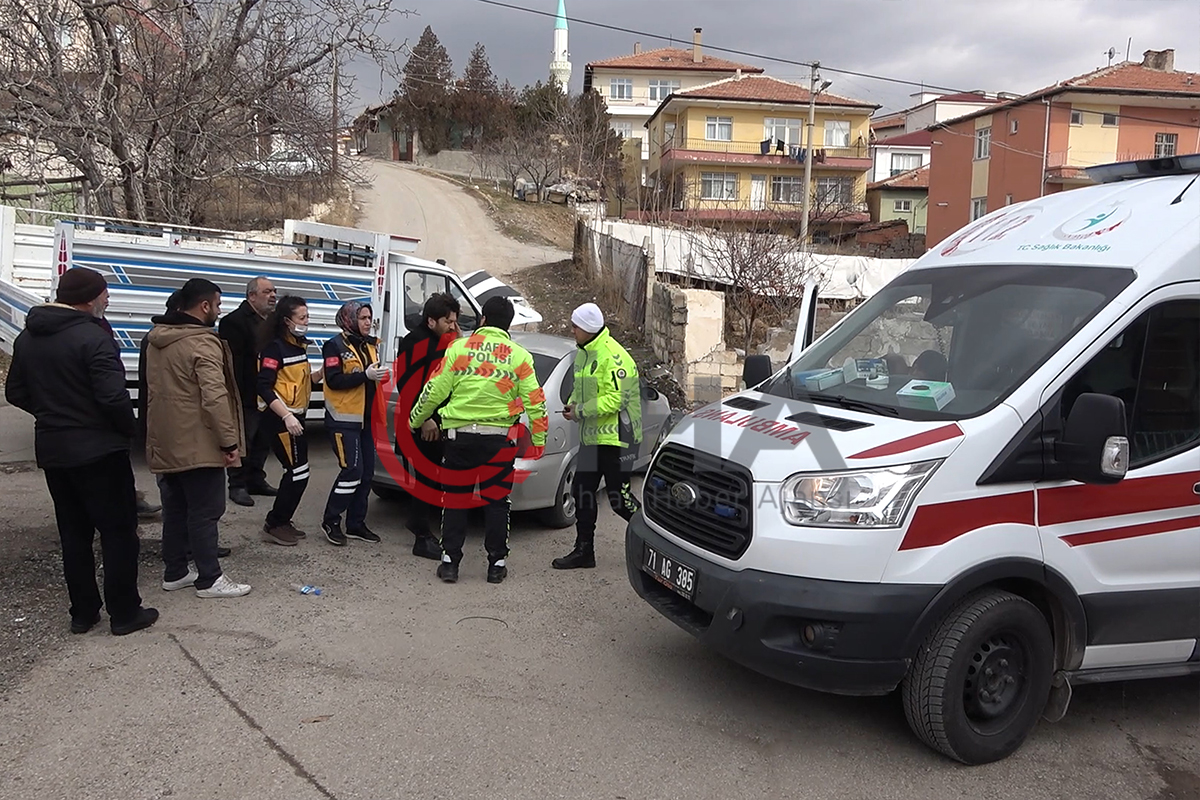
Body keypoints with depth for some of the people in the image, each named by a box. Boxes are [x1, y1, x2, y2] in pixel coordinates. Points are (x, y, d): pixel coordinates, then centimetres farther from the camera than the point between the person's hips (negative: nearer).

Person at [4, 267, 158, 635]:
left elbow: (16, 392, 13)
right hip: (98, 450, -7)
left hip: (51, 449, 8)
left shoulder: (26, 338, 7)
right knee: (118, 531, 3)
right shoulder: (92, 337, -19)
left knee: (74, 534, 15)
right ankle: (124, 613, 8)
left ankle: (83, 612, 22)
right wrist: (128, 429, -7)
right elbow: (114, 397, -24)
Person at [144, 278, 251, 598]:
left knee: (175, 509, 17)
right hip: (198, 445, -9)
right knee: (205, 512, -1)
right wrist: (230, 441, -21)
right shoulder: (203, 343, -18)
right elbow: (214, 397, -25)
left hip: (164, 443, 9)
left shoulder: (156, 339, 10)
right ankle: (209, 579, 5)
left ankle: (174, 572, 25)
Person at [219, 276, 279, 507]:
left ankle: (256, 479, 28)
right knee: (243, 442, 1)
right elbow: (233, 363, -18)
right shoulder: (235, 321, -12)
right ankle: (238, 485, 11)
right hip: (247, 398, -8)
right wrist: (236, 396, -23)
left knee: (263, 441, 16)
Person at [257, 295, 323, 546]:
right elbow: (264, 387, -21)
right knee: (299, 473, -8)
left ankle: (282, 522, 24)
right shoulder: (274, 347, -15)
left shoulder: (299, 345, 12)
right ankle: (274, 526, 2)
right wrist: (287, 416, -28)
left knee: (295, 473, 13)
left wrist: (322, 371, 0)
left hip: (296, 416, 9)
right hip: (280, 419, -9)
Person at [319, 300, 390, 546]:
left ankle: (356, 523, 18)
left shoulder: (371, 344, 14)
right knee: (352, 470, -12)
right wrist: (365, 375, -25)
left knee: (367, 471, 8)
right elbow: (334, 381, -17)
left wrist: (380, 374, -1)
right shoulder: (335, 346, -7)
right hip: (343, 419, -7)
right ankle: (331, 521, 3)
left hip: (365, 419, 8)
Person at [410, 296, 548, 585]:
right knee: (496, 501, 10)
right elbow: (535, 402, 1)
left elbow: (434, 391, 0)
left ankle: (450, 561, 13)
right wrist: (538, 441, 9)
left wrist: (415, 420, 14)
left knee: (455, 499, 10)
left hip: (459, 434, 0)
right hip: (499, 437, 0)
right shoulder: (520, 357, 2)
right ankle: (497, 563, 14)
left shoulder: (459, 347, 0)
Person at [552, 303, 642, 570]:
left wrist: (581, 411, -18)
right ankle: (584, 551, 20)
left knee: (618, 497, -4)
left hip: (616, 438, -10)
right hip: (592, 437, 10)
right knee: (582, 491, 10)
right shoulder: (583, 353, 13)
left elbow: (615, 399, -24)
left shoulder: (613, 356, -18)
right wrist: (572, 403, 5)